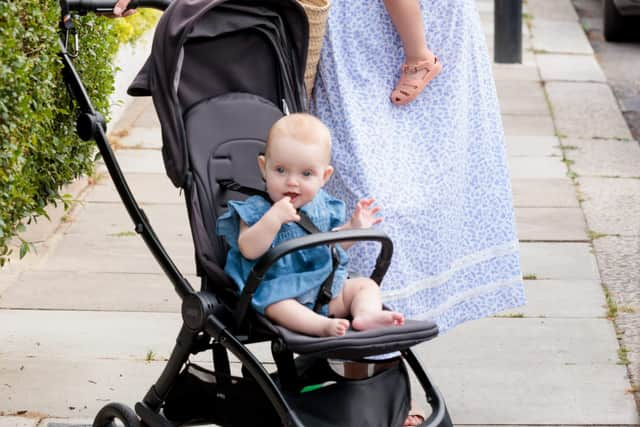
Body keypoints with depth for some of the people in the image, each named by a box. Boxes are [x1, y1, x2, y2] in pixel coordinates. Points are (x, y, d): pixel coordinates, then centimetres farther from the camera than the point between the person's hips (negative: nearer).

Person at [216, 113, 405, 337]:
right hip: (279, 290, -6)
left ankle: (366, 315, -29)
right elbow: (249, 250, -21)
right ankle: (323, 326, -53)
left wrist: (353, 226, 5)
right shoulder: (257, 209, -7)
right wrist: (273, 219, -31)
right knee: (276, 304, -36)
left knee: (366, 285, -2)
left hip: (328, 287, 6)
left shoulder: (322, 205, 9)